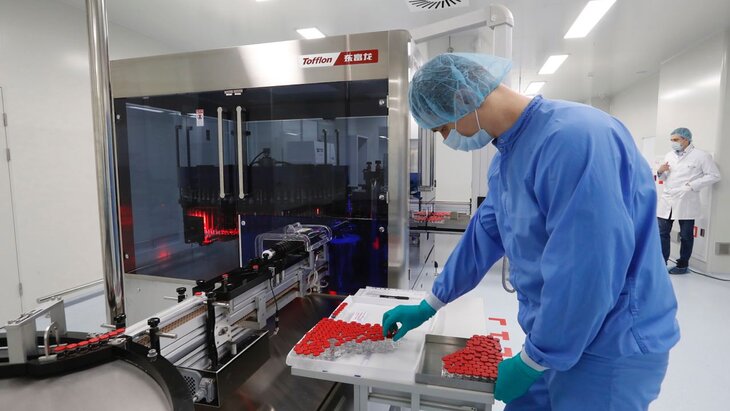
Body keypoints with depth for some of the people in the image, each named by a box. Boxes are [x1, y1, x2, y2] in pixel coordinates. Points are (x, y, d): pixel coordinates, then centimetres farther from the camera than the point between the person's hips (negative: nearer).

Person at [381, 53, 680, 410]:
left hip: (609, 349, -7)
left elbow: (587, 275, -28)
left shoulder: (575, 137, -27)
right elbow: (482, 238, 10)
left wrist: (532, 361, -14)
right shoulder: (506, 157, 4)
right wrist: (429, 305, 14)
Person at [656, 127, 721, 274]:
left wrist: (693, 185, -14)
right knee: (662, 232, 2)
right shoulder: (669, 155, 14)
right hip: (666, 200, 4)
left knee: (686, 235, 7)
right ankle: (662, 262, 10)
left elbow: (714, 175, -5)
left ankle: (683, 264, 19)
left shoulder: (701, 156, -2)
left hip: (686, 202, -4)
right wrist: (660, 172, -2)